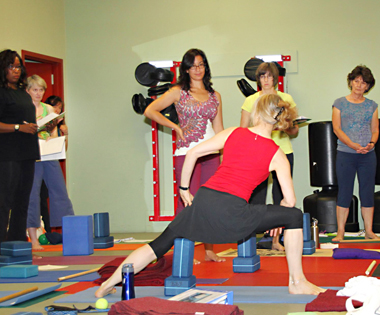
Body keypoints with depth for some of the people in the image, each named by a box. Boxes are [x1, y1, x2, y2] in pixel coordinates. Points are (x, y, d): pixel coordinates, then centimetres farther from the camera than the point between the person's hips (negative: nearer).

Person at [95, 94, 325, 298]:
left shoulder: (232, 134, 12)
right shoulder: (277, 155, 5)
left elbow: (193, 153, 13)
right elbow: (289, 200, 2)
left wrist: (184, 189, 24)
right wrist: (276, 219, 23)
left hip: (203, 201, 3)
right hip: (232, 212, -3)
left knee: (159, 245, 20)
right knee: (294, 215, 13)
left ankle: (110, 283, 23)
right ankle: (297, 283, 15)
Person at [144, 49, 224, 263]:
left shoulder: (215, 96, 15)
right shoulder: (179, 92, 5)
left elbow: (219, 129, 16)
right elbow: (150, 111, 1)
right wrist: (176, 127, -3)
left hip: (211, 154, 4)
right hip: (187, 152, -4)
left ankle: (209, 250, 16)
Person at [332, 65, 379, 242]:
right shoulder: (340, 103, 4)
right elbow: (337, 128, -3)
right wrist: (353, 145, -16)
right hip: (345, 154, -2)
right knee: (344, 193, -2)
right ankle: (340, 232, 3)